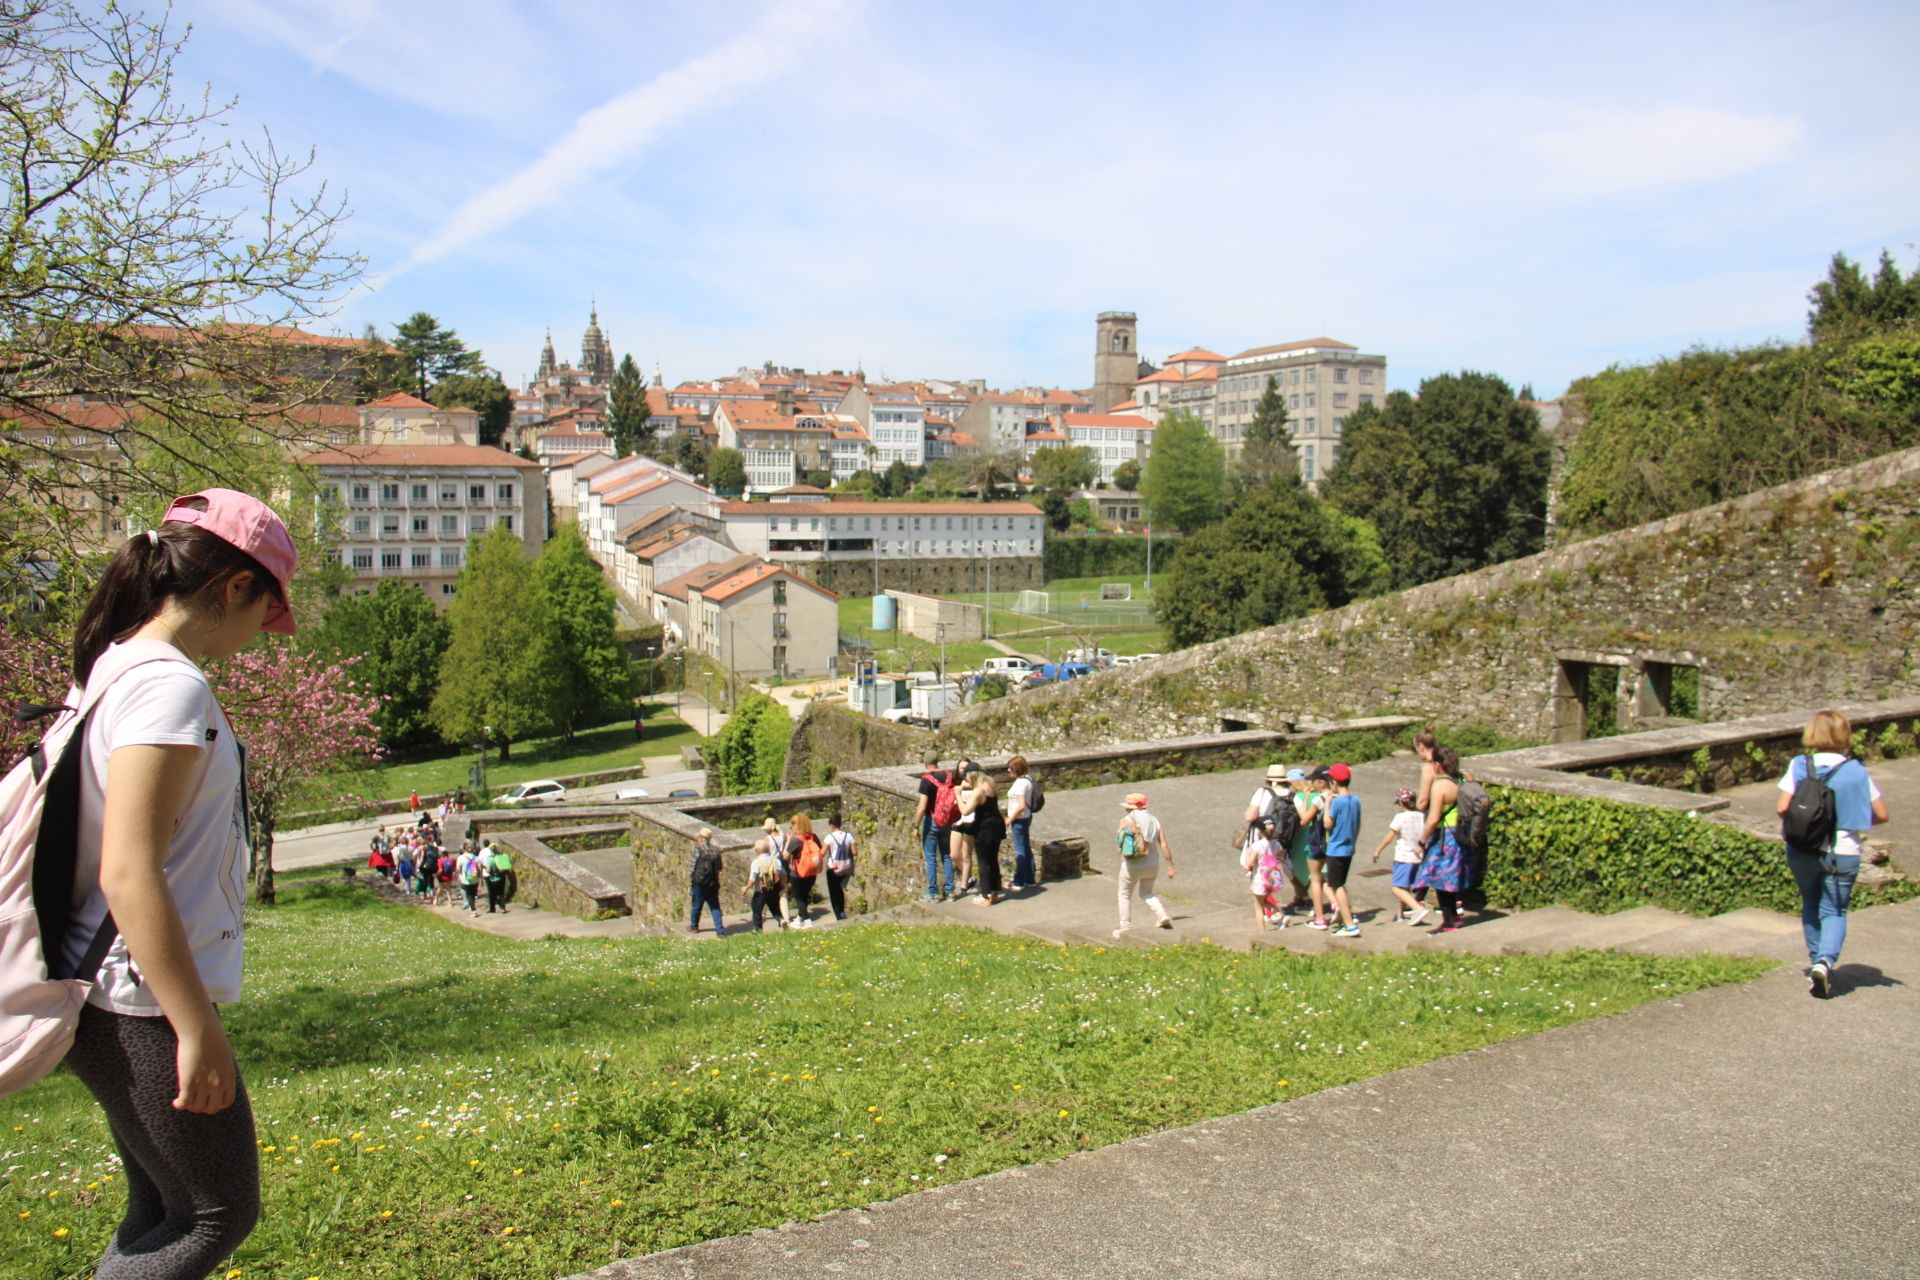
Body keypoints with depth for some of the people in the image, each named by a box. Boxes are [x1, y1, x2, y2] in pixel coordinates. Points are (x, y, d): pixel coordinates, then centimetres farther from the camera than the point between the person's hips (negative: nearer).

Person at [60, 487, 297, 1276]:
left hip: (113, 1002, 10)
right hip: (145, 1010, -10)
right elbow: (129, 873, -26)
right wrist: (199, 1031, -21)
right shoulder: (169, 686, -20)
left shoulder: (116, 668, 9)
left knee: (159, 1212, 19)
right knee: (220, 1216, 6)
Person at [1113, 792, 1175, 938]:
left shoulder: (1126, 821, -9)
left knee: (1125, 895, 16)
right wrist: (1170, 866, -1)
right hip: (1152, 865, 4)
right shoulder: (1154, 821, 1)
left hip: (1131, 866, -4)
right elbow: (1164, 845, -4)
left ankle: (1125, 929, 18)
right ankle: (1163, 916, 3)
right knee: (1146, 893, 24)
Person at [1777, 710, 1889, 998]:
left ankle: (1817, 962, 25)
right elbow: (1881, 815, -2)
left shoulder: (1799, 766, -6)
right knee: (1834, 911, 7)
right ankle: (1825, 961, -15)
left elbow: (1783, 808, -11)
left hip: (1801, 852, 1)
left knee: (1810, 905, 21)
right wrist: (1854, 821, 16)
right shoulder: (1856, 771, -6)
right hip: (1843, 853, -1)